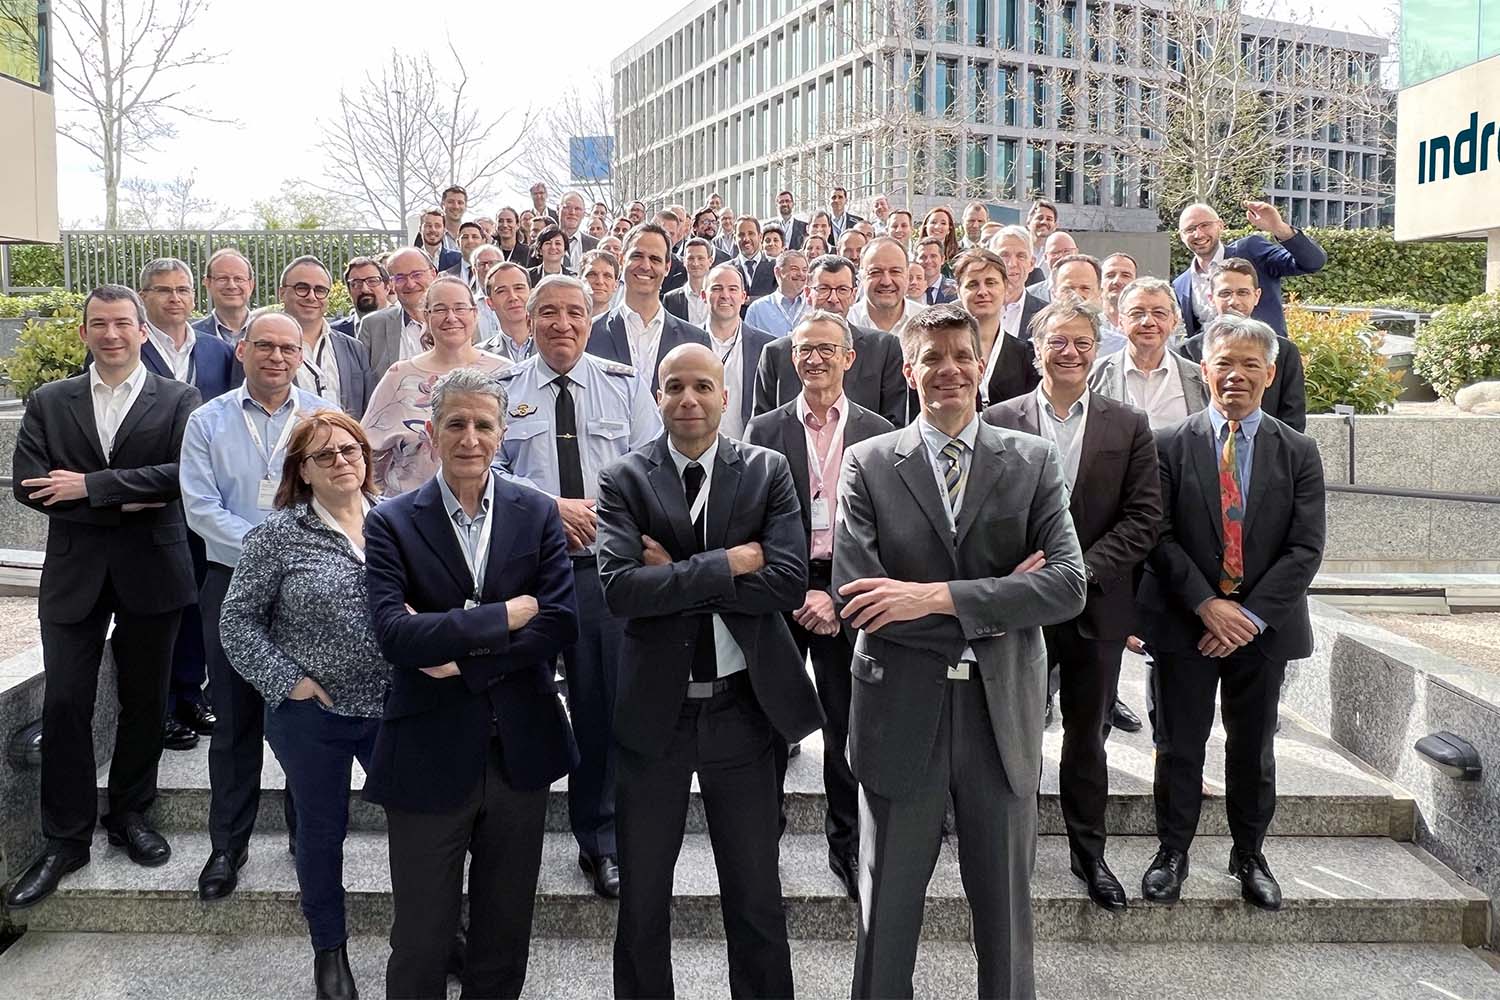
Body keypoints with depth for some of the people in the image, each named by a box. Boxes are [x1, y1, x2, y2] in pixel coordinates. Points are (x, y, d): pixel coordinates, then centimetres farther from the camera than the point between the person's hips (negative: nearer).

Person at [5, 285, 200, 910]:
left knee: (144, 700, 9)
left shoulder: (178, 400, 1)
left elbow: (186, 472, -14)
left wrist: (90, 486, -17)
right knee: (65, 705, 1)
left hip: (151, 571, -1)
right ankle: (65, 840, 14)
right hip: (74, 573, 2)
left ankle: (130, 814, 27)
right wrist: (123, 503, -14)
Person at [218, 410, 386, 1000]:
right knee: (321, 831, 14)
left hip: (392, 707, 2)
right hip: (312, 714, -2)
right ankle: (329, 949, 34)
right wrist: (285, 681, -10)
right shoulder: (279, 534, -8)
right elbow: (238, 618, -4)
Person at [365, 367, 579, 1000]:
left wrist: (460, 657, -15)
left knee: (506, 935, 17)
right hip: (429, 756, -2)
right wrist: (506, 615, -17)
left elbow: (560, 623, -9)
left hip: (520, 752, 2)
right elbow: (393, 634, -18)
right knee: (420, 941, 11)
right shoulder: (392, 523, -5)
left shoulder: (538, 514, 1)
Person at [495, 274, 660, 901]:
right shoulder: (503, 390, 6)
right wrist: (551, 505, -12)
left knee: (603, 705, 5)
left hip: (605, 566, 0)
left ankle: (601, 842, 21)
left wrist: (602, 513, -12)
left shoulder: (625, 386, 7)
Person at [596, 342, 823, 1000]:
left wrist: (677, 575, -15)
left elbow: (790, 582, -14)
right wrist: (728, 564, -19)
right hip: (653, 709, 0)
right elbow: (619, 588, -19)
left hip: (741, 706, 0)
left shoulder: (767, 471, -1)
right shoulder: (625, 480, -4)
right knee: (642, 896, 17)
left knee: (756, 896, 14)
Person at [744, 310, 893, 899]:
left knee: (848, 727, 8)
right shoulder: (765, 430, 4)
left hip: (847, 594, 0)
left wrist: (838, 598, -9)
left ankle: (848, 844, 24)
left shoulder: (877, 432, 3)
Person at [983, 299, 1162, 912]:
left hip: (1097, 605, 1)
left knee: (1087, 735, 14)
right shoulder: (999, 421, 0)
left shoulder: (1129, 427, 3)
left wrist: (1082, 570, -14)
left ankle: (1088, 851, 30)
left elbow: (1144, 517, -3)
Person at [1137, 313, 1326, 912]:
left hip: (1263, 625, 2)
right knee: (1180, 746, 6)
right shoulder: (1170, 446, -2)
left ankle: (1249, 856, 31)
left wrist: (1252, 615, -13)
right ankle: (1172, 853, 22)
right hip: (1186, 621, -1)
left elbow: (1306, 547, -4)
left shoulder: (1298, 453, 2)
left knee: (1253, 749, 13)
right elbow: (1160, 536, -6)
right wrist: (1207, 605, -15)